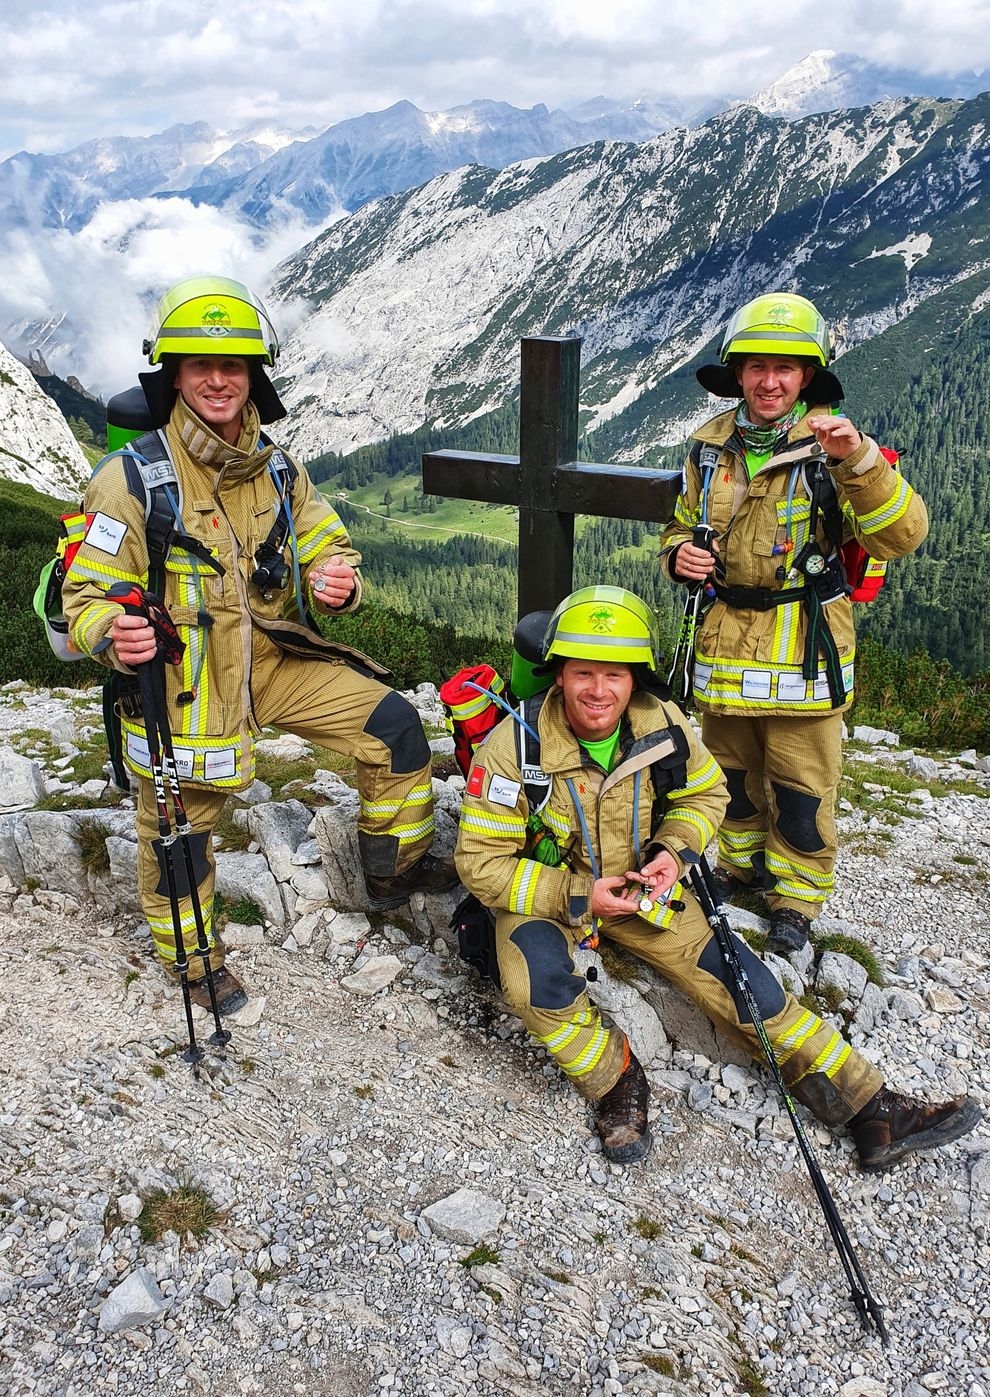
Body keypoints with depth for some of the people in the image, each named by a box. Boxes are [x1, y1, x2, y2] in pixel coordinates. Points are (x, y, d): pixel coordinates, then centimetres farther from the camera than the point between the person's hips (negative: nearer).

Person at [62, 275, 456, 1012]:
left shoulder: (277, 470, 1)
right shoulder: (132, 480, -17)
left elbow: (331, 549, 9)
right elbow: (87, 598, -14)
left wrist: (337, 583, -17)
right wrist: (112, 635, -38)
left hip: (274, 658, 5)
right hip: (183, 681, -4)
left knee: (394, 724, -1)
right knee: (180, 832, 9)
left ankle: (394, 866, 23)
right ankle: (196, 958, 39)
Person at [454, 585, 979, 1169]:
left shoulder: (661, 725, -13)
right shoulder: (514, 747, -24)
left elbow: (706, 792, 6)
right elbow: (480, 860, -18)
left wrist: (673, 851, -13)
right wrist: (578, 896, -26)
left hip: (640, 886, 3)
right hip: (543, 894, -3)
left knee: (734, 974, -9)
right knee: (539, 981, -34)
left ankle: (873, 1109, -1)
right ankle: (616, 1079, -5)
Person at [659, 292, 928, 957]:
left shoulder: (832, 445, -8)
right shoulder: (712, 446, 5)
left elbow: (901, 535, -20)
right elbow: (684, 525, 20)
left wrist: (859, 458, -35)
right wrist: (680, 554, -4)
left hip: (806, 647, -4)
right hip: (726, 641, 4)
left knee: (802, 787, 5)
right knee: (732, 770, 20)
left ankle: (797, 896, 26)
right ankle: (744, 861, 43)